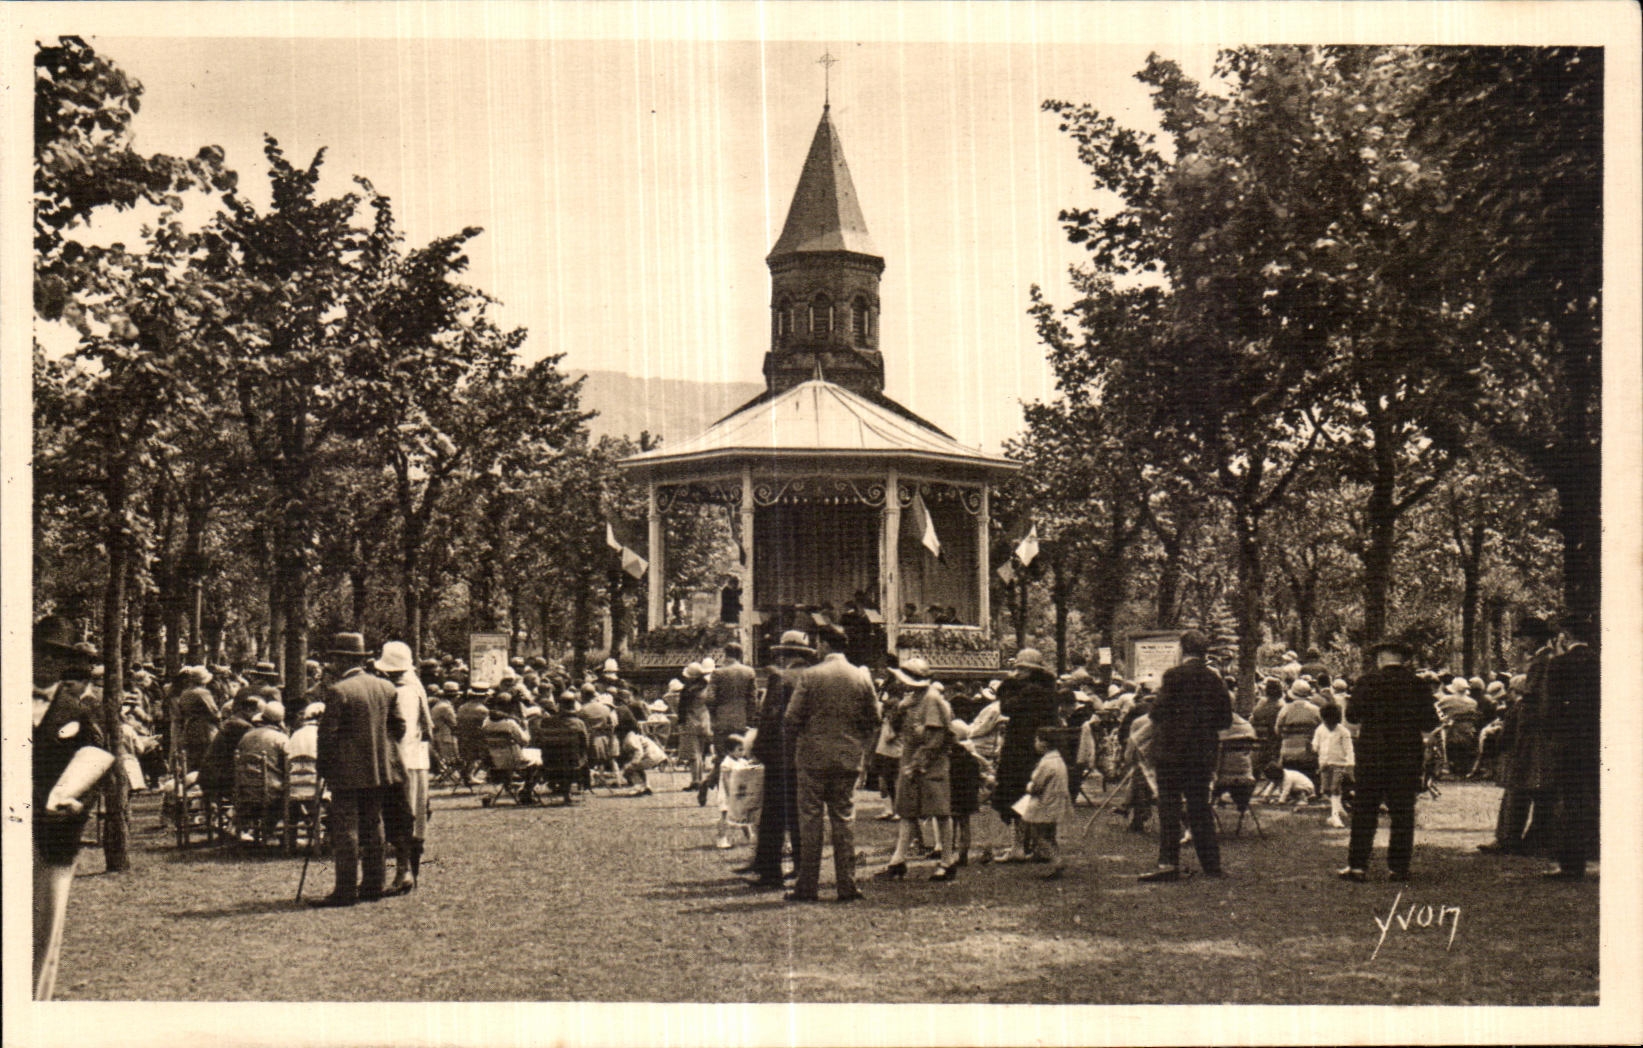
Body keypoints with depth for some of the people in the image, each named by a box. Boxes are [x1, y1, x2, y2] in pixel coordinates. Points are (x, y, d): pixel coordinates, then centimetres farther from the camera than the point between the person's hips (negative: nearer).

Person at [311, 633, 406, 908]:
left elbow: (328, 733, -12)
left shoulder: (337, 691, -12)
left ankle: (346, 890, -6)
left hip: (348, 772, -7)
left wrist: (324, 767, -2)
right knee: (372, 827, 14)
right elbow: (399, 727, 11)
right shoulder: (386, 688, 8)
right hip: (380, 770, 7)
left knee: (345, 830, -4)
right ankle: (373, 885, 17)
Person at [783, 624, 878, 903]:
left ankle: (806, 887, 3)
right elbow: (874, 718, 7)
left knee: (810, 821, 2)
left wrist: (797, 743, 8)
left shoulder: (810, 676, -8)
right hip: (848, 758, 3)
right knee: (843, 821, 8)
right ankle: (847, 886, 7)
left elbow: (792, 718, -9)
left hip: (813, 757, -3)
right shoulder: (862, 678, 2)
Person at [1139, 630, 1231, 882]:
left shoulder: (1174, 675, -11)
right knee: (1200, 808, 12)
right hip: (1203, 752, 5)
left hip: (1172, 750, -5)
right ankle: (1211, 864, 12)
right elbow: (1226, 719, 9)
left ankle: (1168, 864, -8)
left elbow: (1159, 712, -12)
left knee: (1169, 808, -3)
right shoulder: (1214, 679, 6)